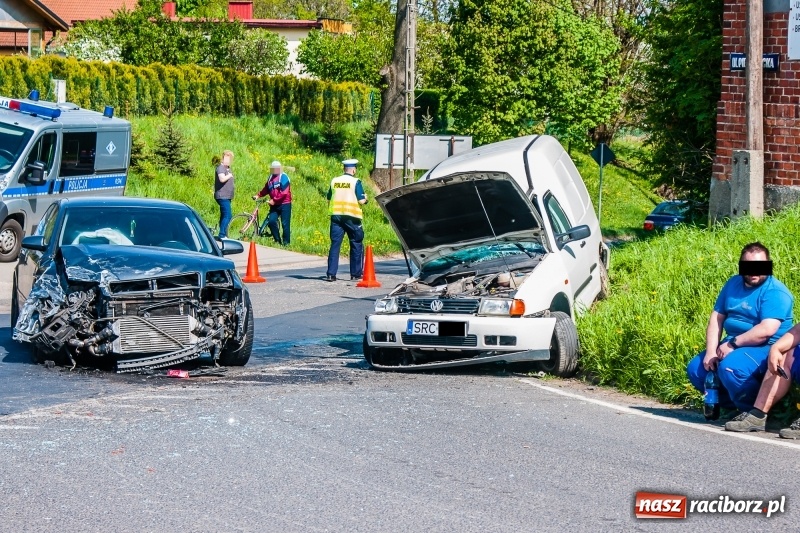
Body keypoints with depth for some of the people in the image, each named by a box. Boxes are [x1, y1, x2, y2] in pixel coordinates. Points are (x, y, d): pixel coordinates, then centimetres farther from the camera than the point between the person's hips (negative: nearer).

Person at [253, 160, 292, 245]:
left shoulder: (283, 178, -10)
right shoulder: (271, 178, 11)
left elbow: (284, 193, -18)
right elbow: (266, 189, 16)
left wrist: (274, 200, -20)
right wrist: (258, 196, 3)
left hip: (284, 204, -6)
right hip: (274, 204, 6)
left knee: (285, 224, -5)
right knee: (271, 221, -6)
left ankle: (286, 242, 2)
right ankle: (277, 240, 7)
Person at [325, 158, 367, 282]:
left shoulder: (334, 181, 6)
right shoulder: (355, 182, -6)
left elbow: (329, 200, 11)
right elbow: (361, 201, -10)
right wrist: (365, 198, 11)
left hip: (336, 215, 3)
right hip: (351, 216, -3)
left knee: (335, 244, 4)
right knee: (356, 244, 10)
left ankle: (331, 274, -4)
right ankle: (356, 273, 12)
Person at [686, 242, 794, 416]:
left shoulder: (775, 292, -14)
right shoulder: (733, 284, 10)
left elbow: (767, 330, -26)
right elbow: (716, 318, 6)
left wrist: (732, 344, -22)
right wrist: (711, 351, -8)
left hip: (765, 349, -9)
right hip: (733, 345, 9)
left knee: (730, 367, -34)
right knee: (695, 369, 1)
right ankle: (732, 404, 7)